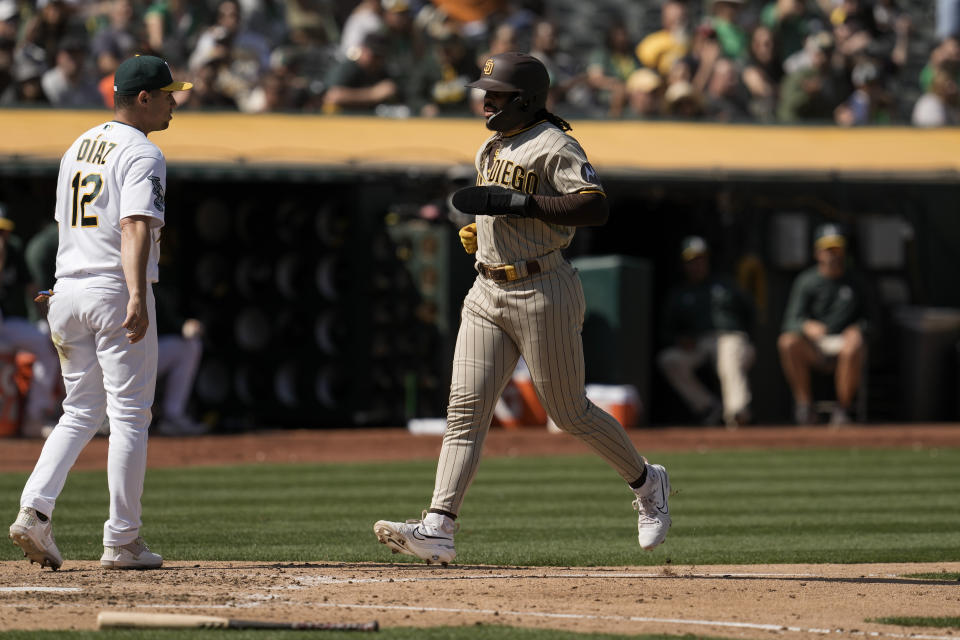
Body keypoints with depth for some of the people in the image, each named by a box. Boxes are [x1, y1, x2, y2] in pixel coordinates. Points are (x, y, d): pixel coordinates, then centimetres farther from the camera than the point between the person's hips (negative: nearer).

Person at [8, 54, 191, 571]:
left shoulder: (78, 147, 15)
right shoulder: (141, 155, -12)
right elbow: (136, 226, -25)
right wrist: (137, 297, -35)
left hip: (69, 293, 8)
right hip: (116, 292, -8)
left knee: (80, 411, 14)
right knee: (129, 414, 0)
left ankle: (34, 509, -5)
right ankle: (122, 542, 2)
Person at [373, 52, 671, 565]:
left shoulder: (554, 146, -11)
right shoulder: (490, 150, 16)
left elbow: (596, 208, -24)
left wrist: (518, 203, -27)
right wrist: (478, 230, 10)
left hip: (542, 293, -8)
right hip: (487, 294, 8)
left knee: (570, 413, 2)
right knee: (465, 408, -4)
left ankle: (647, 484, 26)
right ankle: (438, 530, -12)